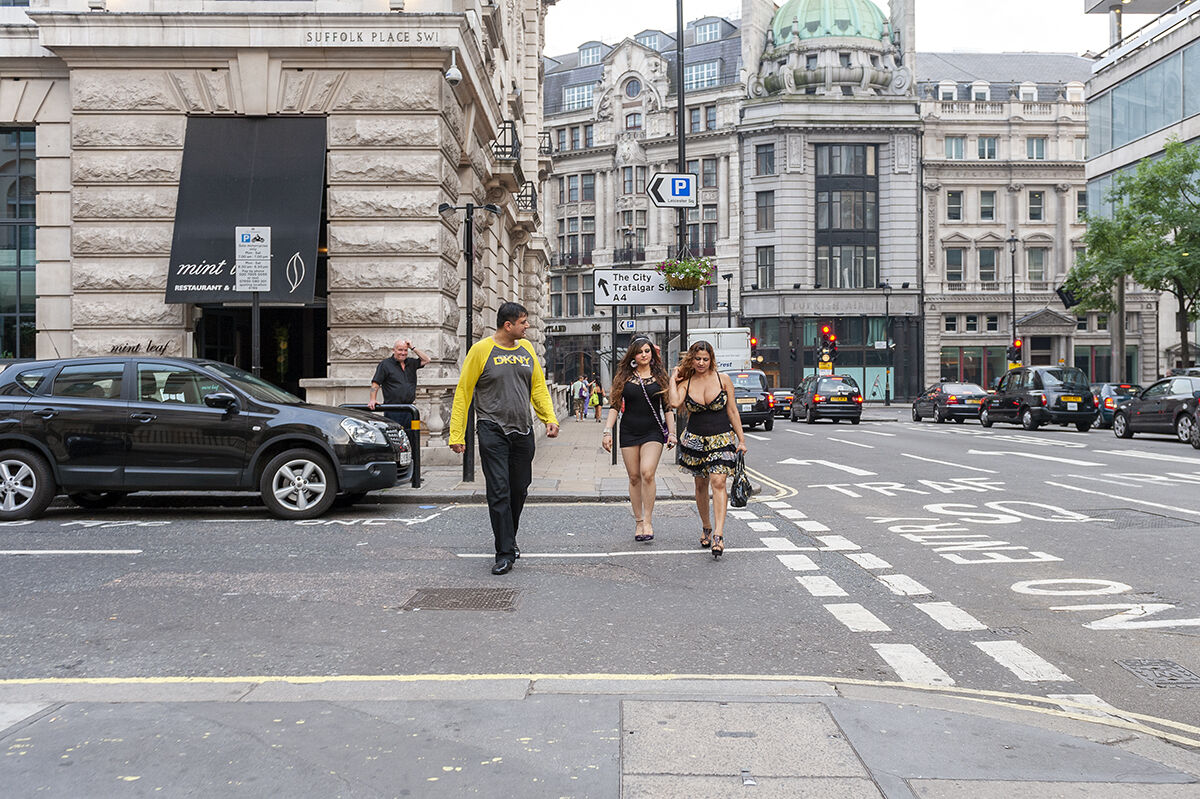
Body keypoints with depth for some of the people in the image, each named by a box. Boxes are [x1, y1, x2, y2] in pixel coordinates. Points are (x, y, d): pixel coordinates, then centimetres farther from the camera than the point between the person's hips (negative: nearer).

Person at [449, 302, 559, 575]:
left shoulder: (526, 348, 10)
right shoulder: (481, 350, -5)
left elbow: (538, 387, 17)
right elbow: (463, 393, -3)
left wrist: (550, 418, 2)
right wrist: (457, 435, -6)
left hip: (523, 432, 5)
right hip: (493, 432, -5)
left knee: (519, 491, 12)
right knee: (499, 492, -8)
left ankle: (509, 538, 33)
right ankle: (505, 553, -4)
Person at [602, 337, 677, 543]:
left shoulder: (659, 376, 7)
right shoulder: (624, 376, 7)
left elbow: (668, 407, 9)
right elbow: (615, 406, 7)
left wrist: (671, 432, 2)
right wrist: (607, 431, -2)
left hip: (653, 432, -2)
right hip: (629, 432, 2)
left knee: (647, 473, -19)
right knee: (634, 477, 4)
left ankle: (648, 521, -12)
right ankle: (638, 521, 15)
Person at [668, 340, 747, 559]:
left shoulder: (723, 379, 0)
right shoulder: (685, 382, 1)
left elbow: (732, 411, 4)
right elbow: (675, 403, -19)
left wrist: (741, 439, 3)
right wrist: (673, 379, -6)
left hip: (721, 438, -2)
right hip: (695, 439, 2)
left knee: (718, 482, -16)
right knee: (701, 485, 10)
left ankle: (718, 535, -21)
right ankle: (706, 528, 28)